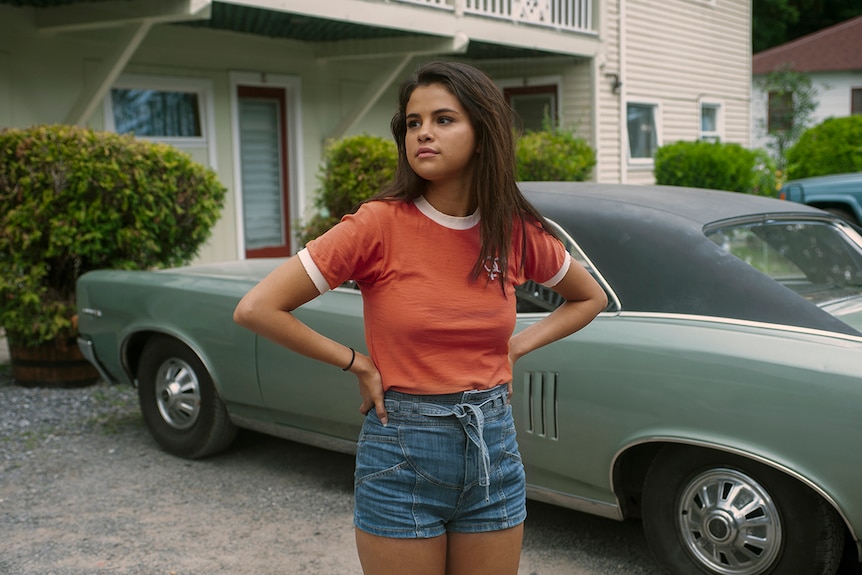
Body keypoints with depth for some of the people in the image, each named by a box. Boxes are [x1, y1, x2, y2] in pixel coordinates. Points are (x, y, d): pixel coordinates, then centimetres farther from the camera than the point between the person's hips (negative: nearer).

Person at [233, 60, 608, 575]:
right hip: (403, 457, -3)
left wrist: (516, 347, 3)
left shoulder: (517, 231, -2)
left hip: (494, 452, 3)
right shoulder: (380, 225, -13)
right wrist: (358, 365, -11)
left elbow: (590, 298, 17)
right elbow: (256, 308, -15)